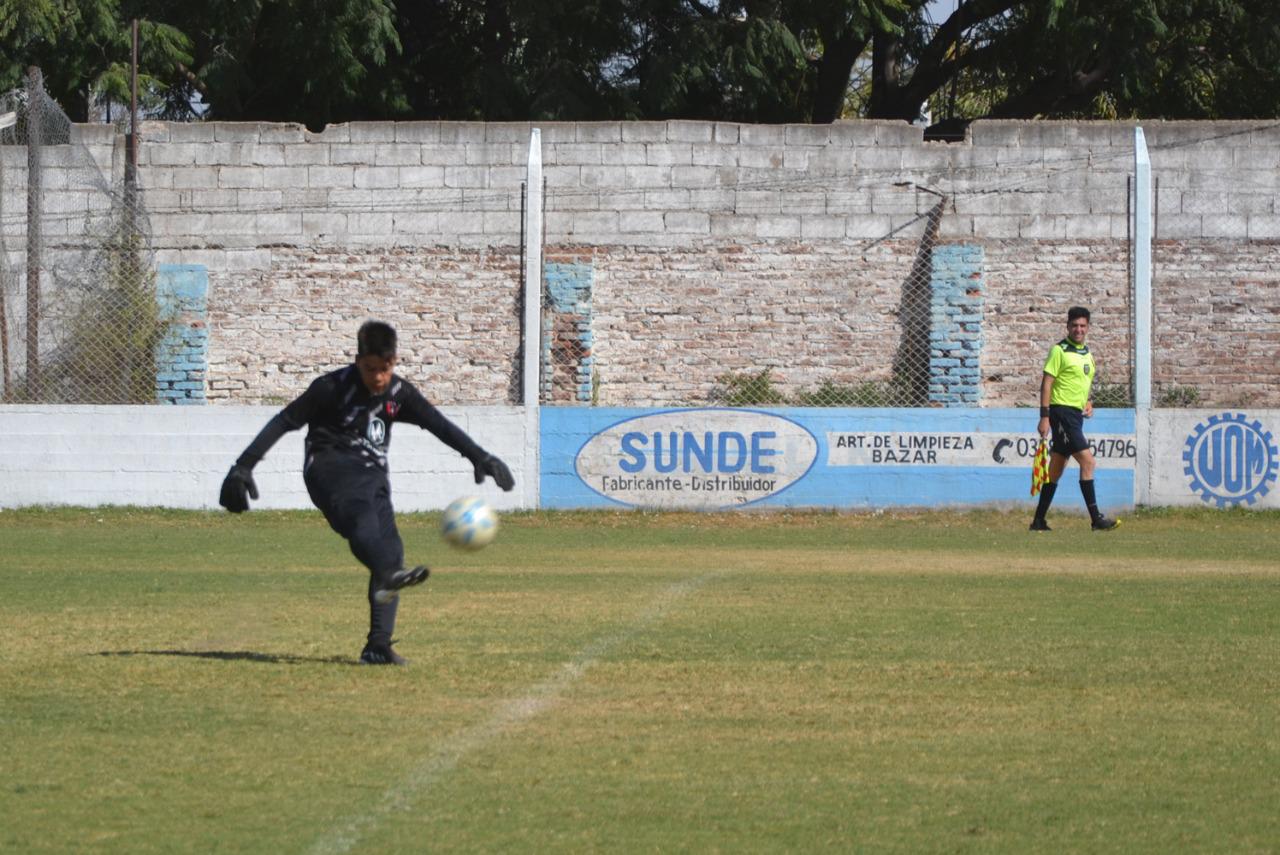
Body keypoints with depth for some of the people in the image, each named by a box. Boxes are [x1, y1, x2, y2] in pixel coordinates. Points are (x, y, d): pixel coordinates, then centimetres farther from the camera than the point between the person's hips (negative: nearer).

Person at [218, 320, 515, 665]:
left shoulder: (399, 392, 9)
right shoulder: (332, 387, -5)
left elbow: (439, 425, 11)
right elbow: (285, 421, -4)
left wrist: (479, 457, 2)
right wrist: (244, 466, -8)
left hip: (372, 474, 6)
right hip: (331, 466, -6)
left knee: (390, 550, -10)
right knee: (360, 512, -37)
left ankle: (378, 646, -10)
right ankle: (388, 577, -67)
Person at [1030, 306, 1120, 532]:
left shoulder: (1087, 353, 16)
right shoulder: (1059, 350, -9)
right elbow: (1046, 383, -12)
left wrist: (1089, 402, 11)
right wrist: (1044, 417, -17)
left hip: (1077, 414, 8)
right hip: (1062, 410, -8)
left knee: (1056, 470, 10)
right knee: (1088, 461, -14)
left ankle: (1039, 520, 15)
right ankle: (1096, 518, -15)